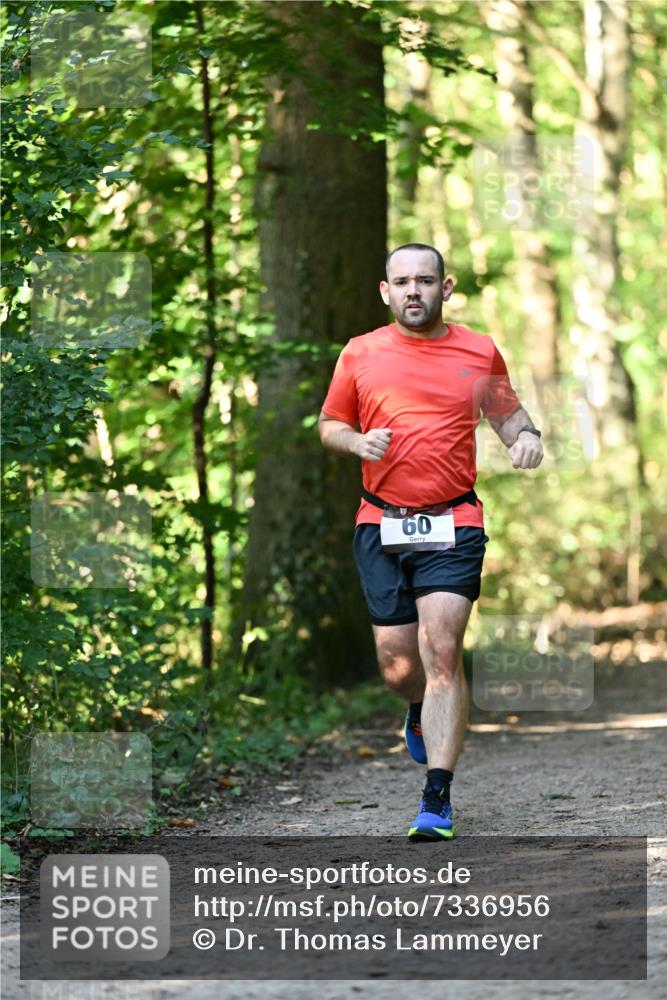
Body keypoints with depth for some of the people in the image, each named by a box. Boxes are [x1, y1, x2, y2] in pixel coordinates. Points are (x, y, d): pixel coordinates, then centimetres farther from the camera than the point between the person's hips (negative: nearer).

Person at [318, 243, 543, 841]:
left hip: (453, 524, -2)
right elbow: (329, 425, 17)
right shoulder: (360, 354, 7)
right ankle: (423, 713, 42)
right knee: (397, 664, 3)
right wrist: (359, 442, -5)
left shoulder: (479, 352, 6)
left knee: (442, 650, -15)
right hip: (381, 524, 2)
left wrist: (525, 437, -1)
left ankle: (438, 798, -13)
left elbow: (507, 412, 21)